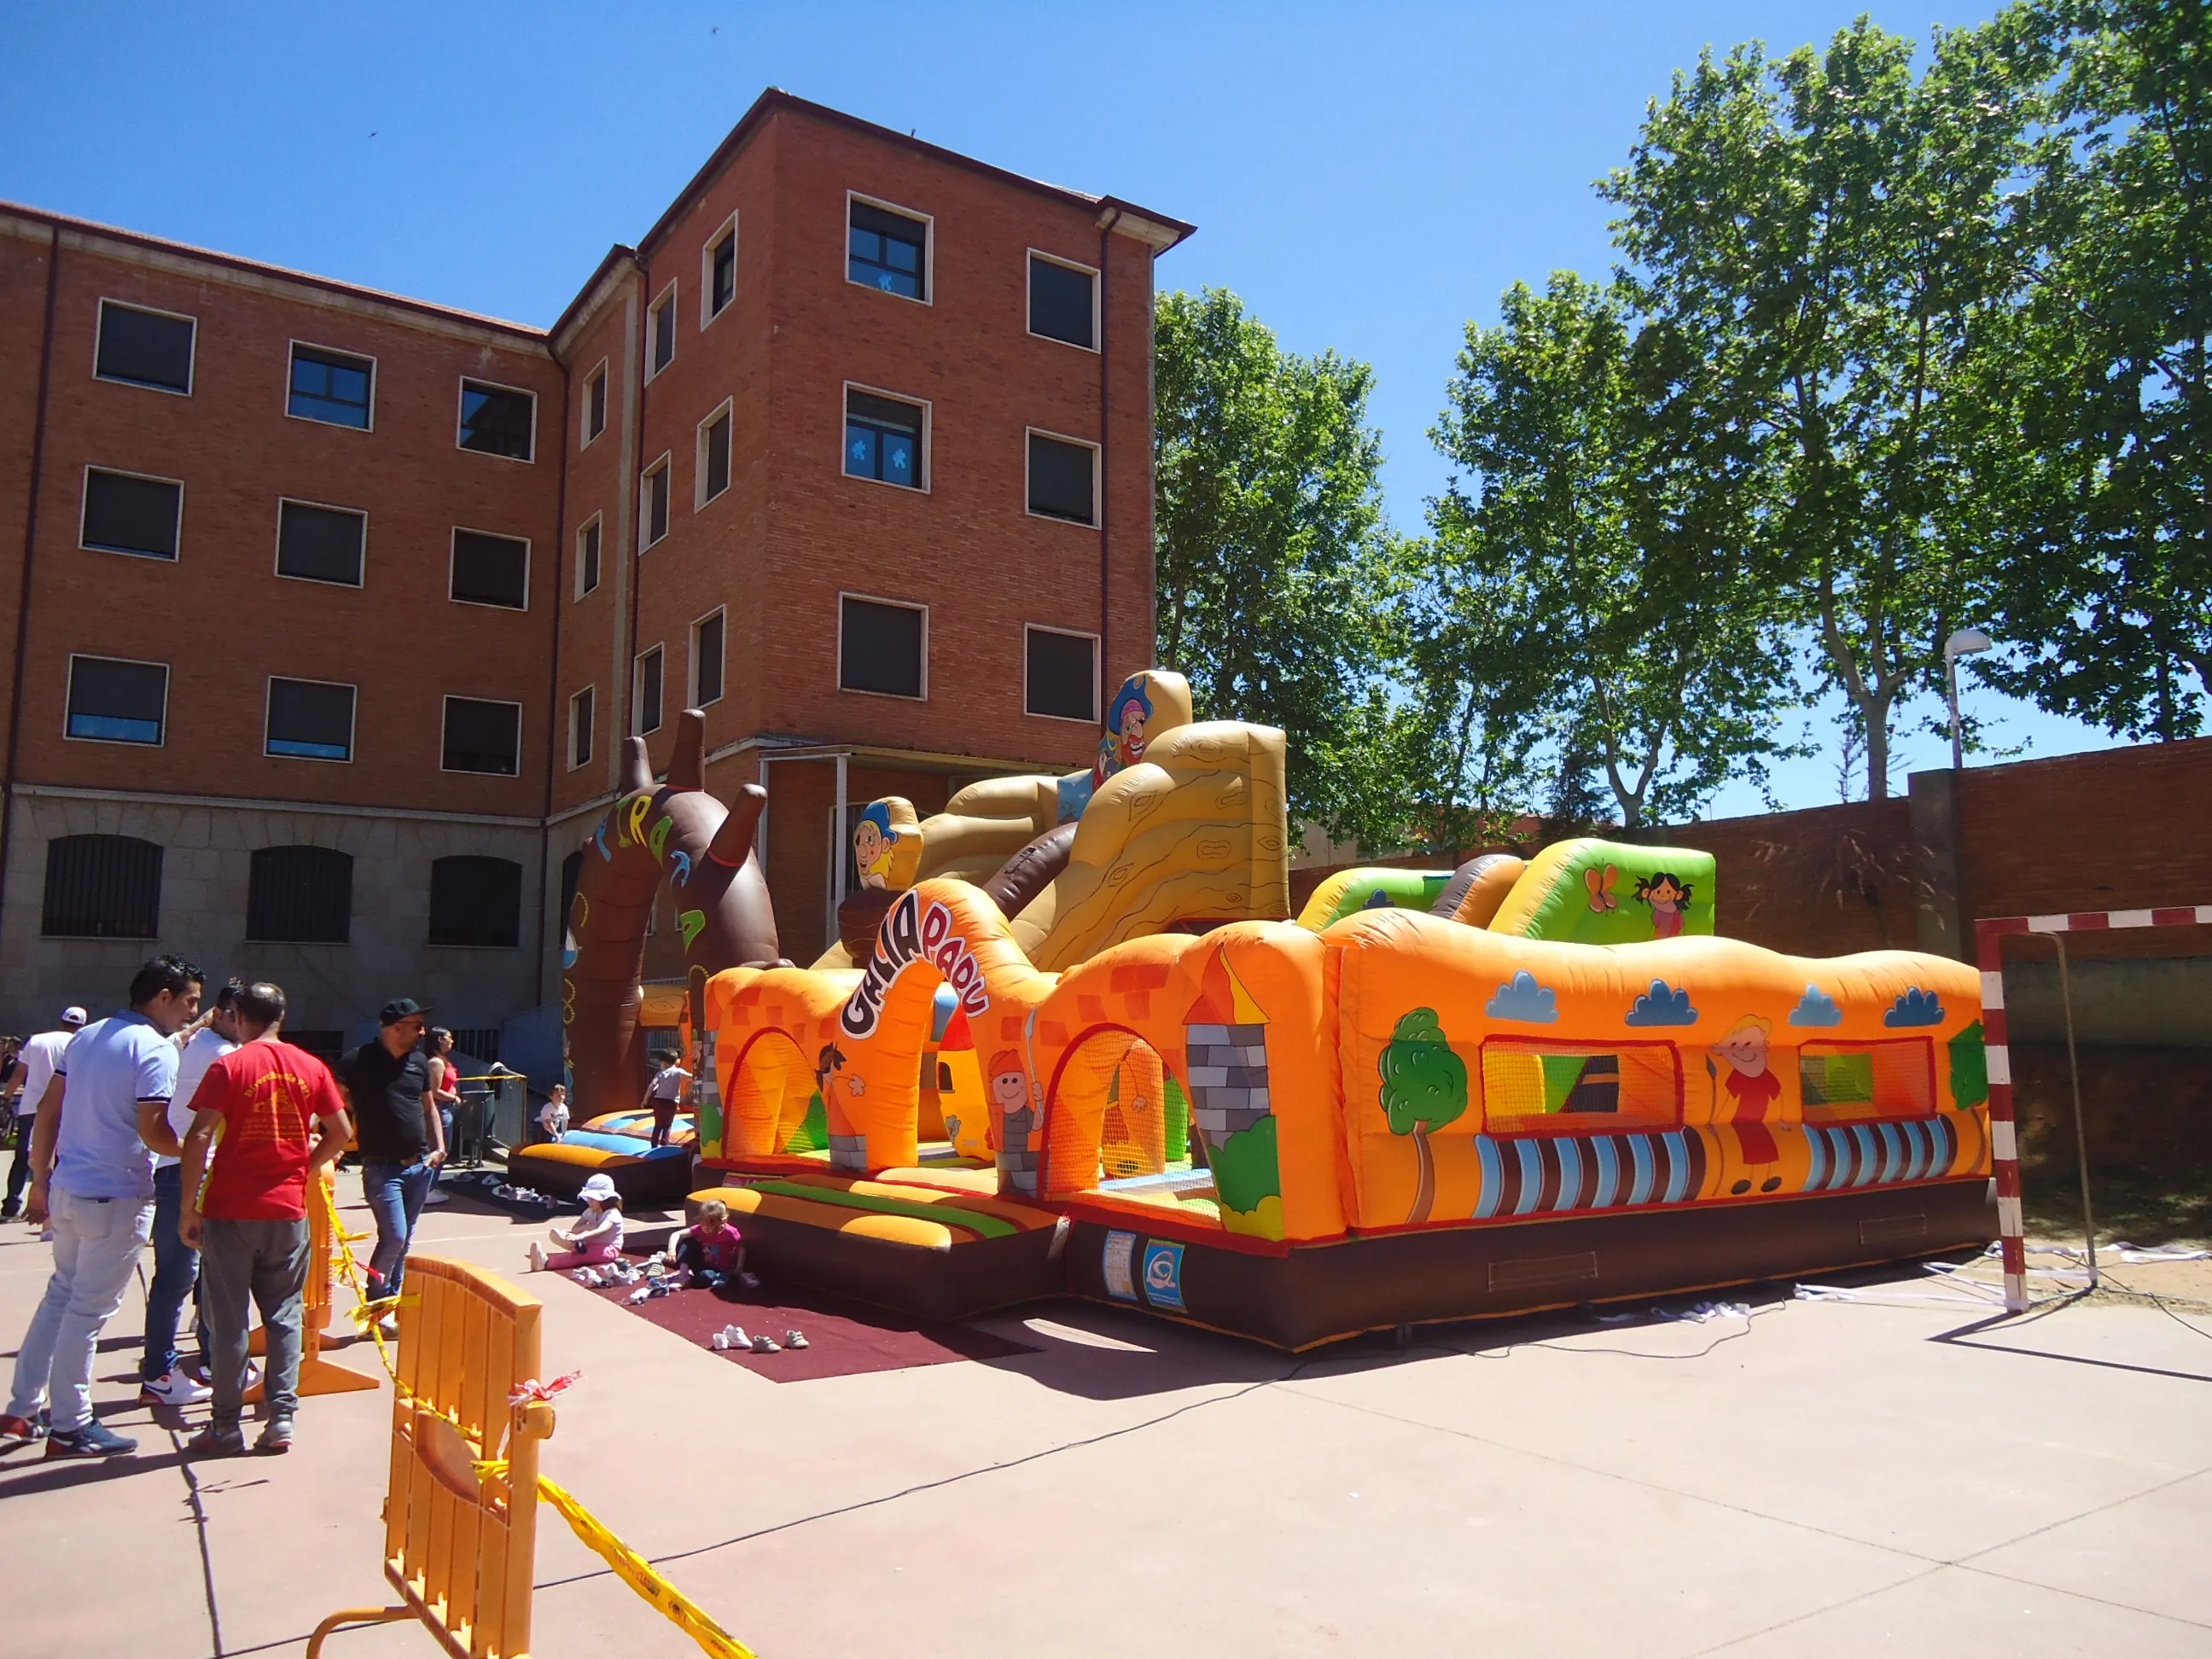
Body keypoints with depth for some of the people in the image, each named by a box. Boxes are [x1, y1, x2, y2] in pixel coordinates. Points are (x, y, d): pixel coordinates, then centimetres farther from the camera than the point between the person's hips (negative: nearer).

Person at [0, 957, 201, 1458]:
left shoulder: (87, 1036, 10)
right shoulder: (156, 1051, -16)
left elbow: (48, 1112, 12)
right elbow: (152, 1132, -23)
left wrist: (40, 1181, 18)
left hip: (66, 1190, 8)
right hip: (117, 1199, -8)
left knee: (60, 1294, 20)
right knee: (89, 1309, 1)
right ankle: (71, 1427, 12)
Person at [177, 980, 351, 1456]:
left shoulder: (229, 1066, -7)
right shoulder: (311, 1067, 3)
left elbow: (199, 1137, -13)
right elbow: (340, 1132, 4)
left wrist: (189, 1206, -7)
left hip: (230, 1210, -3)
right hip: (288, 1210, 3)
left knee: (228, 1320, 6)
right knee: (284, 1316, 11)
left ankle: (226, 1427, 12)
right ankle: (281, 1420, 11)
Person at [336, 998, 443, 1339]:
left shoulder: (419, 1061, 9)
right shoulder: (360, 1061, -8)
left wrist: (439, 1147, 8)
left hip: (420, 1165, 6)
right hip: (382, 1167, -6)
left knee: (404, 1239, 11)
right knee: (394, 1235, -12)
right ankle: (376, 1305, 8)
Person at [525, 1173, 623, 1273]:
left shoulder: (612, 1214, -16)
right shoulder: (590, 1212, 8)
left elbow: (601, 1230, -36)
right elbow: (574, 1229, -2)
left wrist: (580, 1237, -52)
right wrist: (588, 1227, -23)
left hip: (609, 1249, -7)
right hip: (592, 1245, 7)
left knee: (579, 1256, -37)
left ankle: (546, 1263, -57)